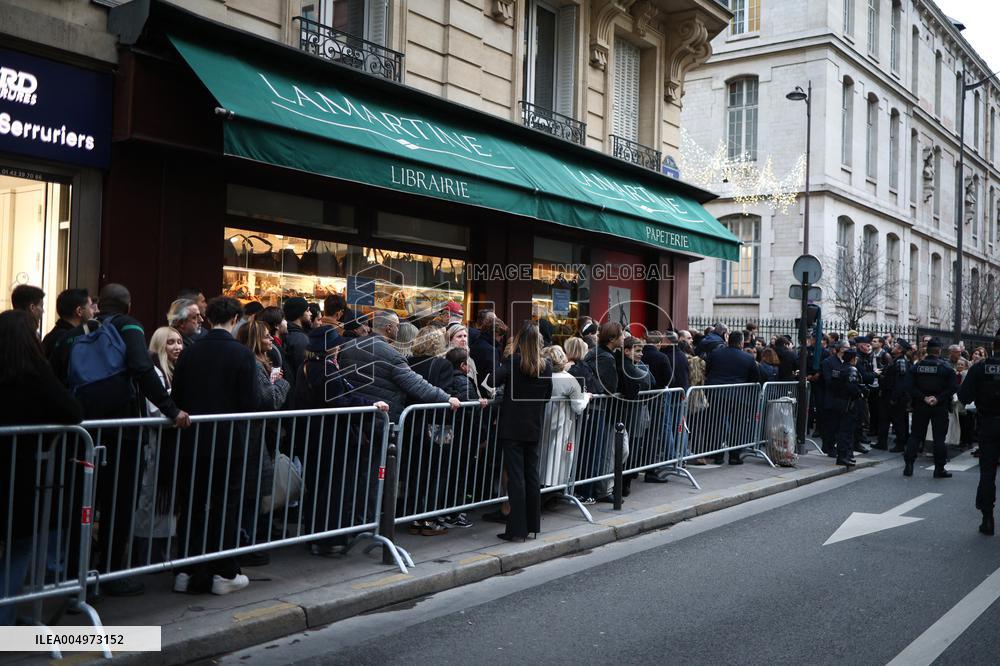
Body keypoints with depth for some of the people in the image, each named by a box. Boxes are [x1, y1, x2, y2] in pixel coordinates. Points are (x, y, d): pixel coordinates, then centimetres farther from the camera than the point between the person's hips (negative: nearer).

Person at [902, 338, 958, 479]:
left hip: (920, 406, 2)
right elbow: (953, 387, -13)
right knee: (939, 437, 4)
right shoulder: (946, 367, -7)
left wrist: (923, 397, -9)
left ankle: (908, 465, 7)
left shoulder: (916, 366, -2)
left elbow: (909, 386, -9)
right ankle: (939, 468, 6)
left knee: (915, 435, 9)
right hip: (940, 407, -2)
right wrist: (938, 398, -13)